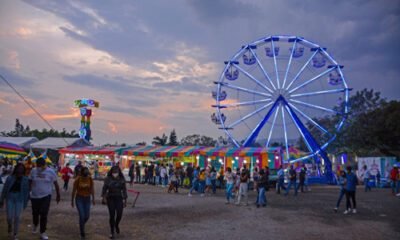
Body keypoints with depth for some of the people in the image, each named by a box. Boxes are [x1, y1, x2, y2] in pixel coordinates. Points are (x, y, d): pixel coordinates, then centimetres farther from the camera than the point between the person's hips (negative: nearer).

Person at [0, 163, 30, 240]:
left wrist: (25, 202, 3)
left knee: (17, 217, 2)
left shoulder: (25, 179, -5)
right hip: (10, 198, 0)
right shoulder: (10, 178, -6)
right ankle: (10, 226, 36)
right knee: (9, 217, -1)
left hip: (19, 200, 0)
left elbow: (26, 191, 1)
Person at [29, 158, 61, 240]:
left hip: (46, 196, -2)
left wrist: (58, 195, 3)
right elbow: (30, 183, 5)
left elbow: (56, 184, -1)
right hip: (34, 196, 2)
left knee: (44, 215, -5)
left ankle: (42, 232, 11)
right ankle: (35, 225, 48)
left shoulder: (51, 172, -9)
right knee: (35, 213, 15)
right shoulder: (33, 171, -5)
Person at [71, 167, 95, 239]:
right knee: (82, 216, -11)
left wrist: (93, 198, -3)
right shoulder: (77, 179, -14)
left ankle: (81, 225, 41)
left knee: (87, 216, 6)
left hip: (87, 199, 3)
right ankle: (82, 234, 3)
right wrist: (72, 200, 2)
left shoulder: (90, 179, -8)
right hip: (79, 199, -3)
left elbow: (92, 189, 1)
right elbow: (74, 190, -4)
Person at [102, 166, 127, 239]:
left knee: (119, 214, -6)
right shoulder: (108, 179, -4)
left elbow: (124, 190, 4)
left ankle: (116, 225, 28)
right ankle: (112, 232, 13)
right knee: (112, 215, -1)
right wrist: (103, 197, -7)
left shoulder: (121, 179, -1)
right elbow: (104, 188, 2)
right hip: (110, 198, -1)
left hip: (119, 198, 1)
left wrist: (124, 199, 3)